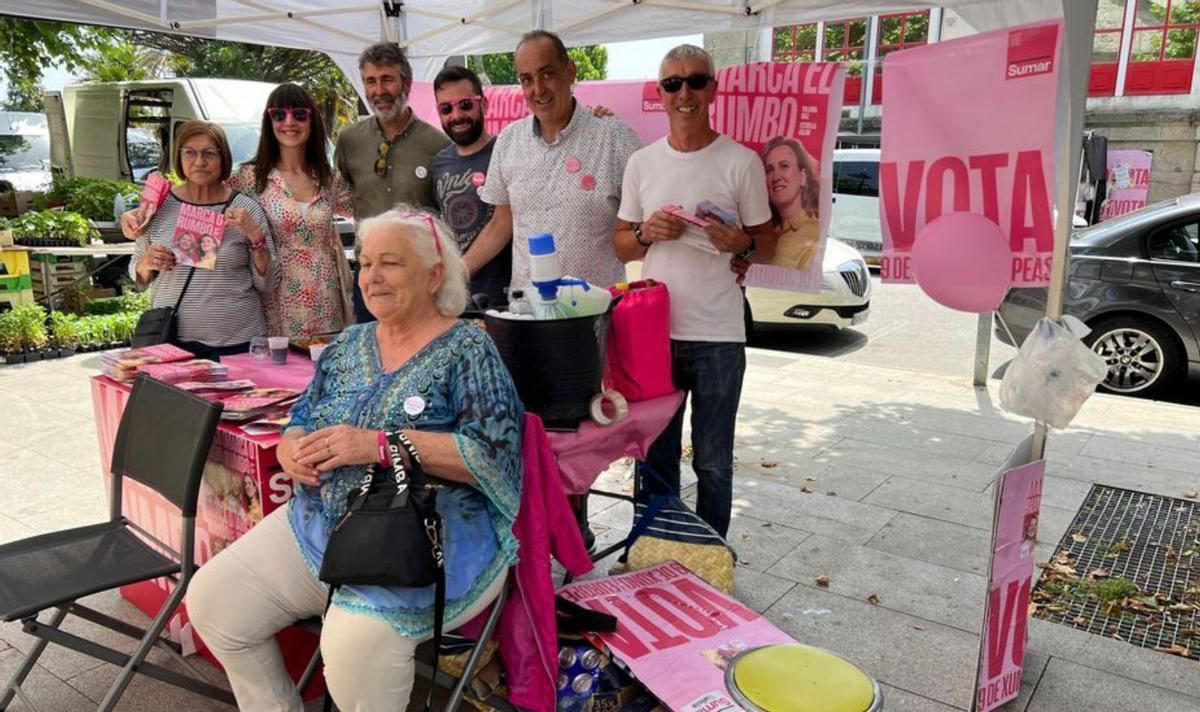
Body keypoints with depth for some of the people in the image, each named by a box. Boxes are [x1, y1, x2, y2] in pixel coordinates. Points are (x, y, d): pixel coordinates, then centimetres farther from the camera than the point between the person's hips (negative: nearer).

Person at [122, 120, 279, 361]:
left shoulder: (246, 209, -3)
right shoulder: (159, 206, 2)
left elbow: (267, 284, -2)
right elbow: (139, 279, 12)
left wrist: (256, 237, -15)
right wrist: (147, 262, -9)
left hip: (237, 342, -1)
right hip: (170, 341, 2)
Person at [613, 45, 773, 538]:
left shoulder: (741, 162, -2)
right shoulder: (641, 163, 7)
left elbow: (765, 237, 5)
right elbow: (621, 247, 13)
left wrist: (739, 242, -17)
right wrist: (646, 232, -9)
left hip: (718, 336, -2)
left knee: (713, 464, 9)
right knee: (654, 457, 14)